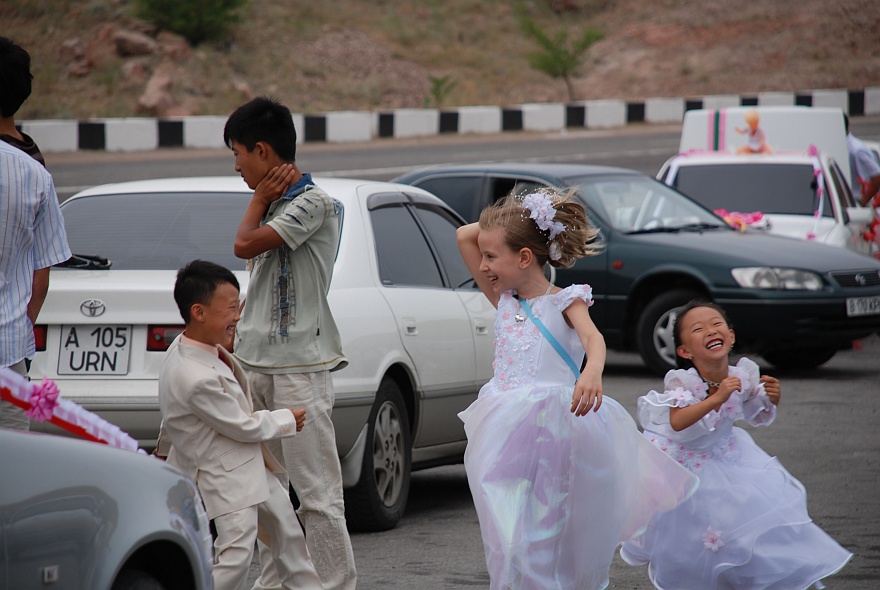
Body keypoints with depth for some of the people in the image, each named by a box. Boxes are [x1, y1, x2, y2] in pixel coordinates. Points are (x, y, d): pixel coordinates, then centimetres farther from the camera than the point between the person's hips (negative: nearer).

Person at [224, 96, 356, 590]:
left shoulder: (313, 203, -11)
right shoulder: (277, 203, 17)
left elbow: (245, 245, -15)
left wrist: (261, 198, -3)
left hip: (300, 366, -9)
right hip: (257, 363, 9)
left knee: (317, 492, -9)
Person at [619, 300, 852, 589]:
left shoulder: (744, 375, -17)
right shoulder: (683, 381, -31)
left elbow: (759, 417, 2)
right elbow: (677, 423, -48)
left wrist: (772, 399, -20)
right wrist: (716, 398, -53)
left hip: (724, 454, 5)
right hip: (682, 457, -4)